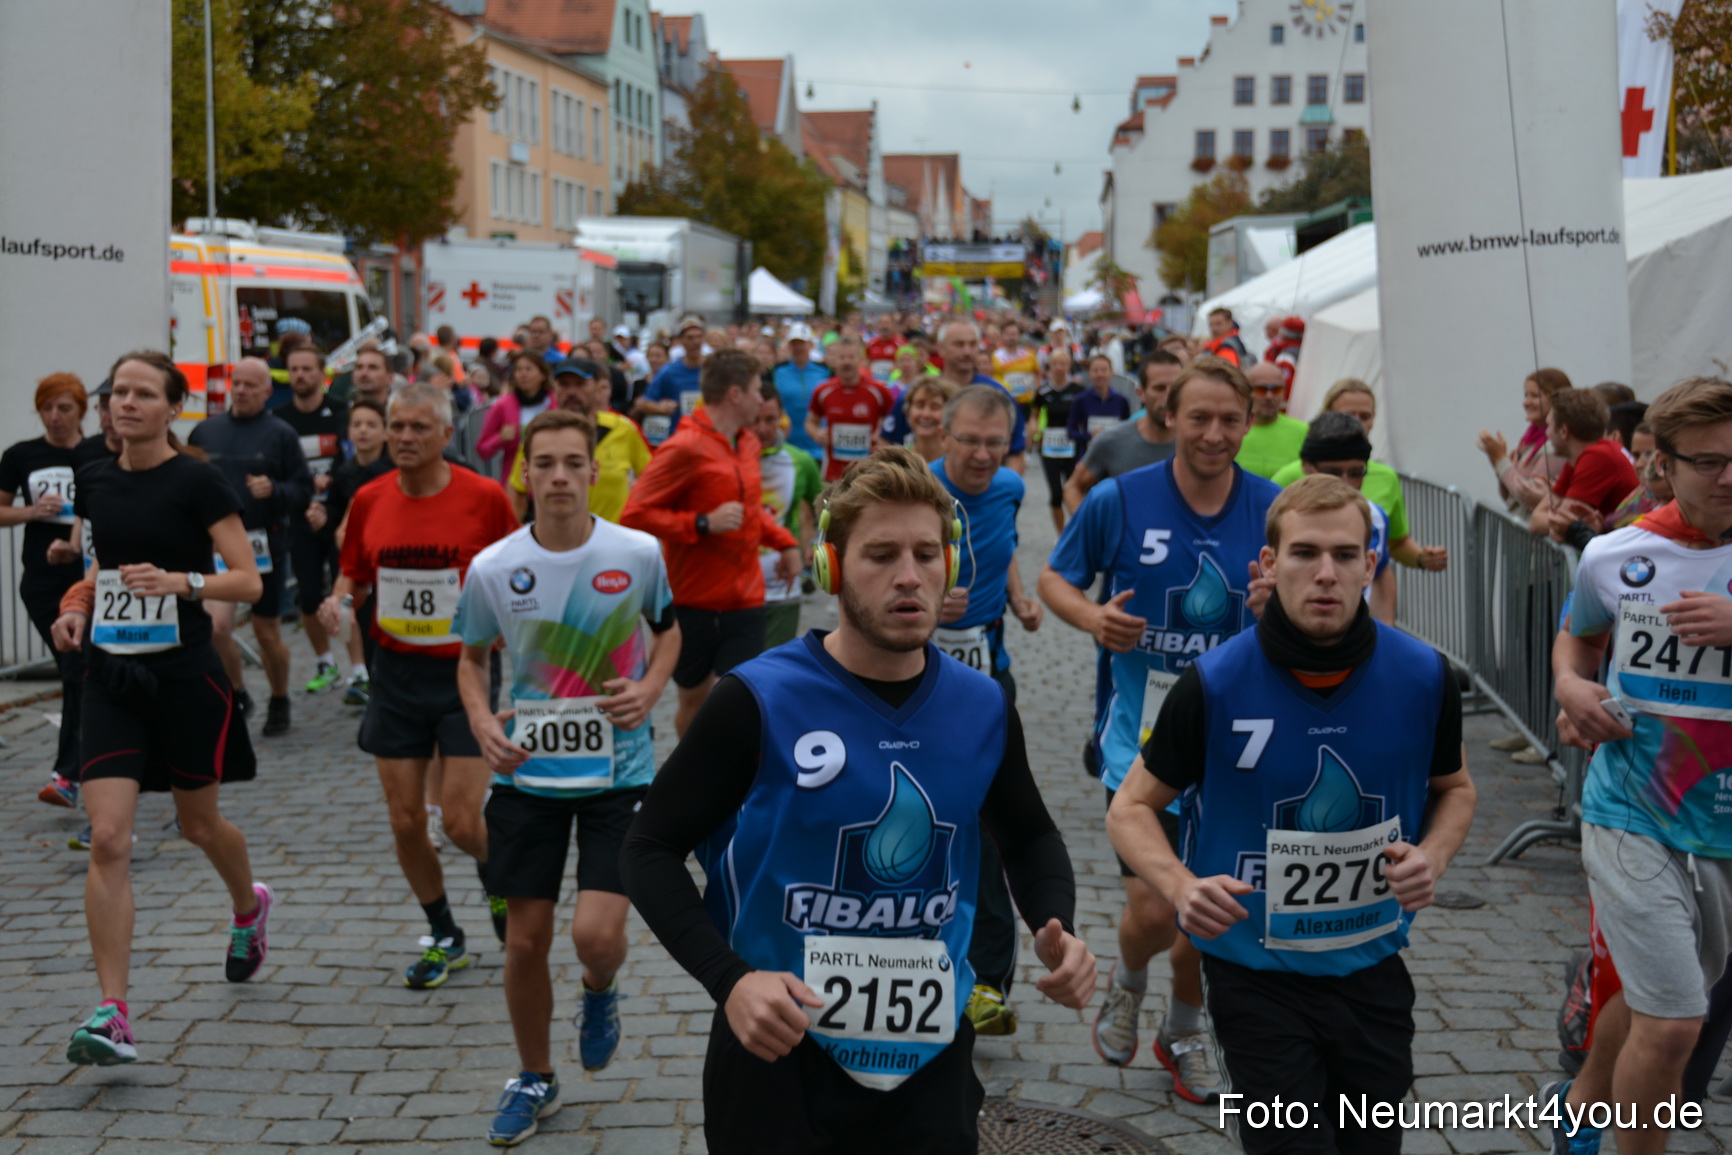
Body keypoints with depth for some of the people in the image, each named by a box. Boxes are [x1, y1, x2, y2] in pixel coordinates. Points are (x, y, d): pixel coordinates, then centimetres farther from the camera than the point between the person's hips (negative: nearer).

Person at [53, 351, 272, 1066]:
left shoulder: (198, 482, -9)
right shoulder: (94, 481, 7)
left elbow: (248, 581, -11)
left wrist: (179, 580, -27)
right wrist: (76, 607, 4)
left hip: (185, 676, -3)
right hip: (110, 676, 4)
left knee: (199, 825, 14)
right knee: (107, 839, -9)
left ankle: (249, 907, 49)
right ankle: (112, 1016, -7)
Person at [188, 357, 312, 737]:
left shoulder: (281, 434, -1)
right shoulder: (205, 431, 7)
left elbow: (304, 490, -1)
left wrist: (274, 490, -20)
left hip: (264, 544, -1)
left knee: (268, 633, 8)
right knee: (216, 627, -12)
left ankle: (279, 702, 30)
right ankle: (237, 696, 12)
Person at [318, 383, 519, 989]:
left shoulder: (483, 497, -9)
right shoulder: (369, 500, 1)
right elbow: (354, 573, 14)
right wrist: (341, 599, -7)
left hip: (466, 671, -3)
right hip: (395, 673, 4)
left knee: (461, 821, -7)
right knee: (405, 822, 6)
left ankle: (498, 882, 29)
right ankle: (444, 938, 27)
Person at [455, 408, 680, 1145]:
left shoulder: (638, 553, -9)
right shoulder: (492, 568, -7)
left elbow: (668, 629, 11)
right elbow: (472, 657, 10)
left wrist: (649, 690, -8)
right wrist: (481, 721, -9)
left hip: (618, 771, -1)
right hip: (527, 773, 1)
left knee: (597, 934, -13)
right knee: (525, 941, 6)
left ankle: (600, 993, 26)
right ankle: (534, 1079, 30)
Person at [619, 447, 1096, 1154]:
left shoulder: (984, 709, -2)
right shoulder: (759, 702, -14)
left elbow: (1029, 838, 16)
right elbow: (650, 849, -8)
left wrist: (1056, 930, -4)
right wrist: (729, 981, -22)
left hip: (931, 1059, 4)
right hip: (778, 1055, -3)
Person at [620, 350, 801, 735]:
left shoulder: (749, 443, 9)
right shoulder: (685, 448, -14)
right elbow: (634, 515, -17)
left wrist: (784, 542, 12)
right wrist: (703, 524, -23)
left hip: (745, 601, 5)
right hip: (693, 602, -4)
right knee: (694, 700, 12)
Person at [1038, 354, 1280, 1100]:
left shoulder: (1273, 509, -3)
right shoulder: (1119, 500, -8)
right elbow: (1054, 579, 5)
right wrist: (1091, 616, -16)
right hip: (1144, 737, -2)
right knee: (1153, 910, -10)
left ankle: (1183, 1032, 41)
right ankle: (1128, 982, 28)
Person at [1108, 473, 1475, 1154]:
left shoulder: (1423, 677, -7)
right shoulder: (1214, 684, -14)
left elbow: (1453, 788, 12)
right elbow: (1133, 806, -4)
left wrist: (1433, 856, -8)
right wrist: (1182, 887, -22)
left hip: (1373, 970, 4)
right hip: (1255, 976, -3)